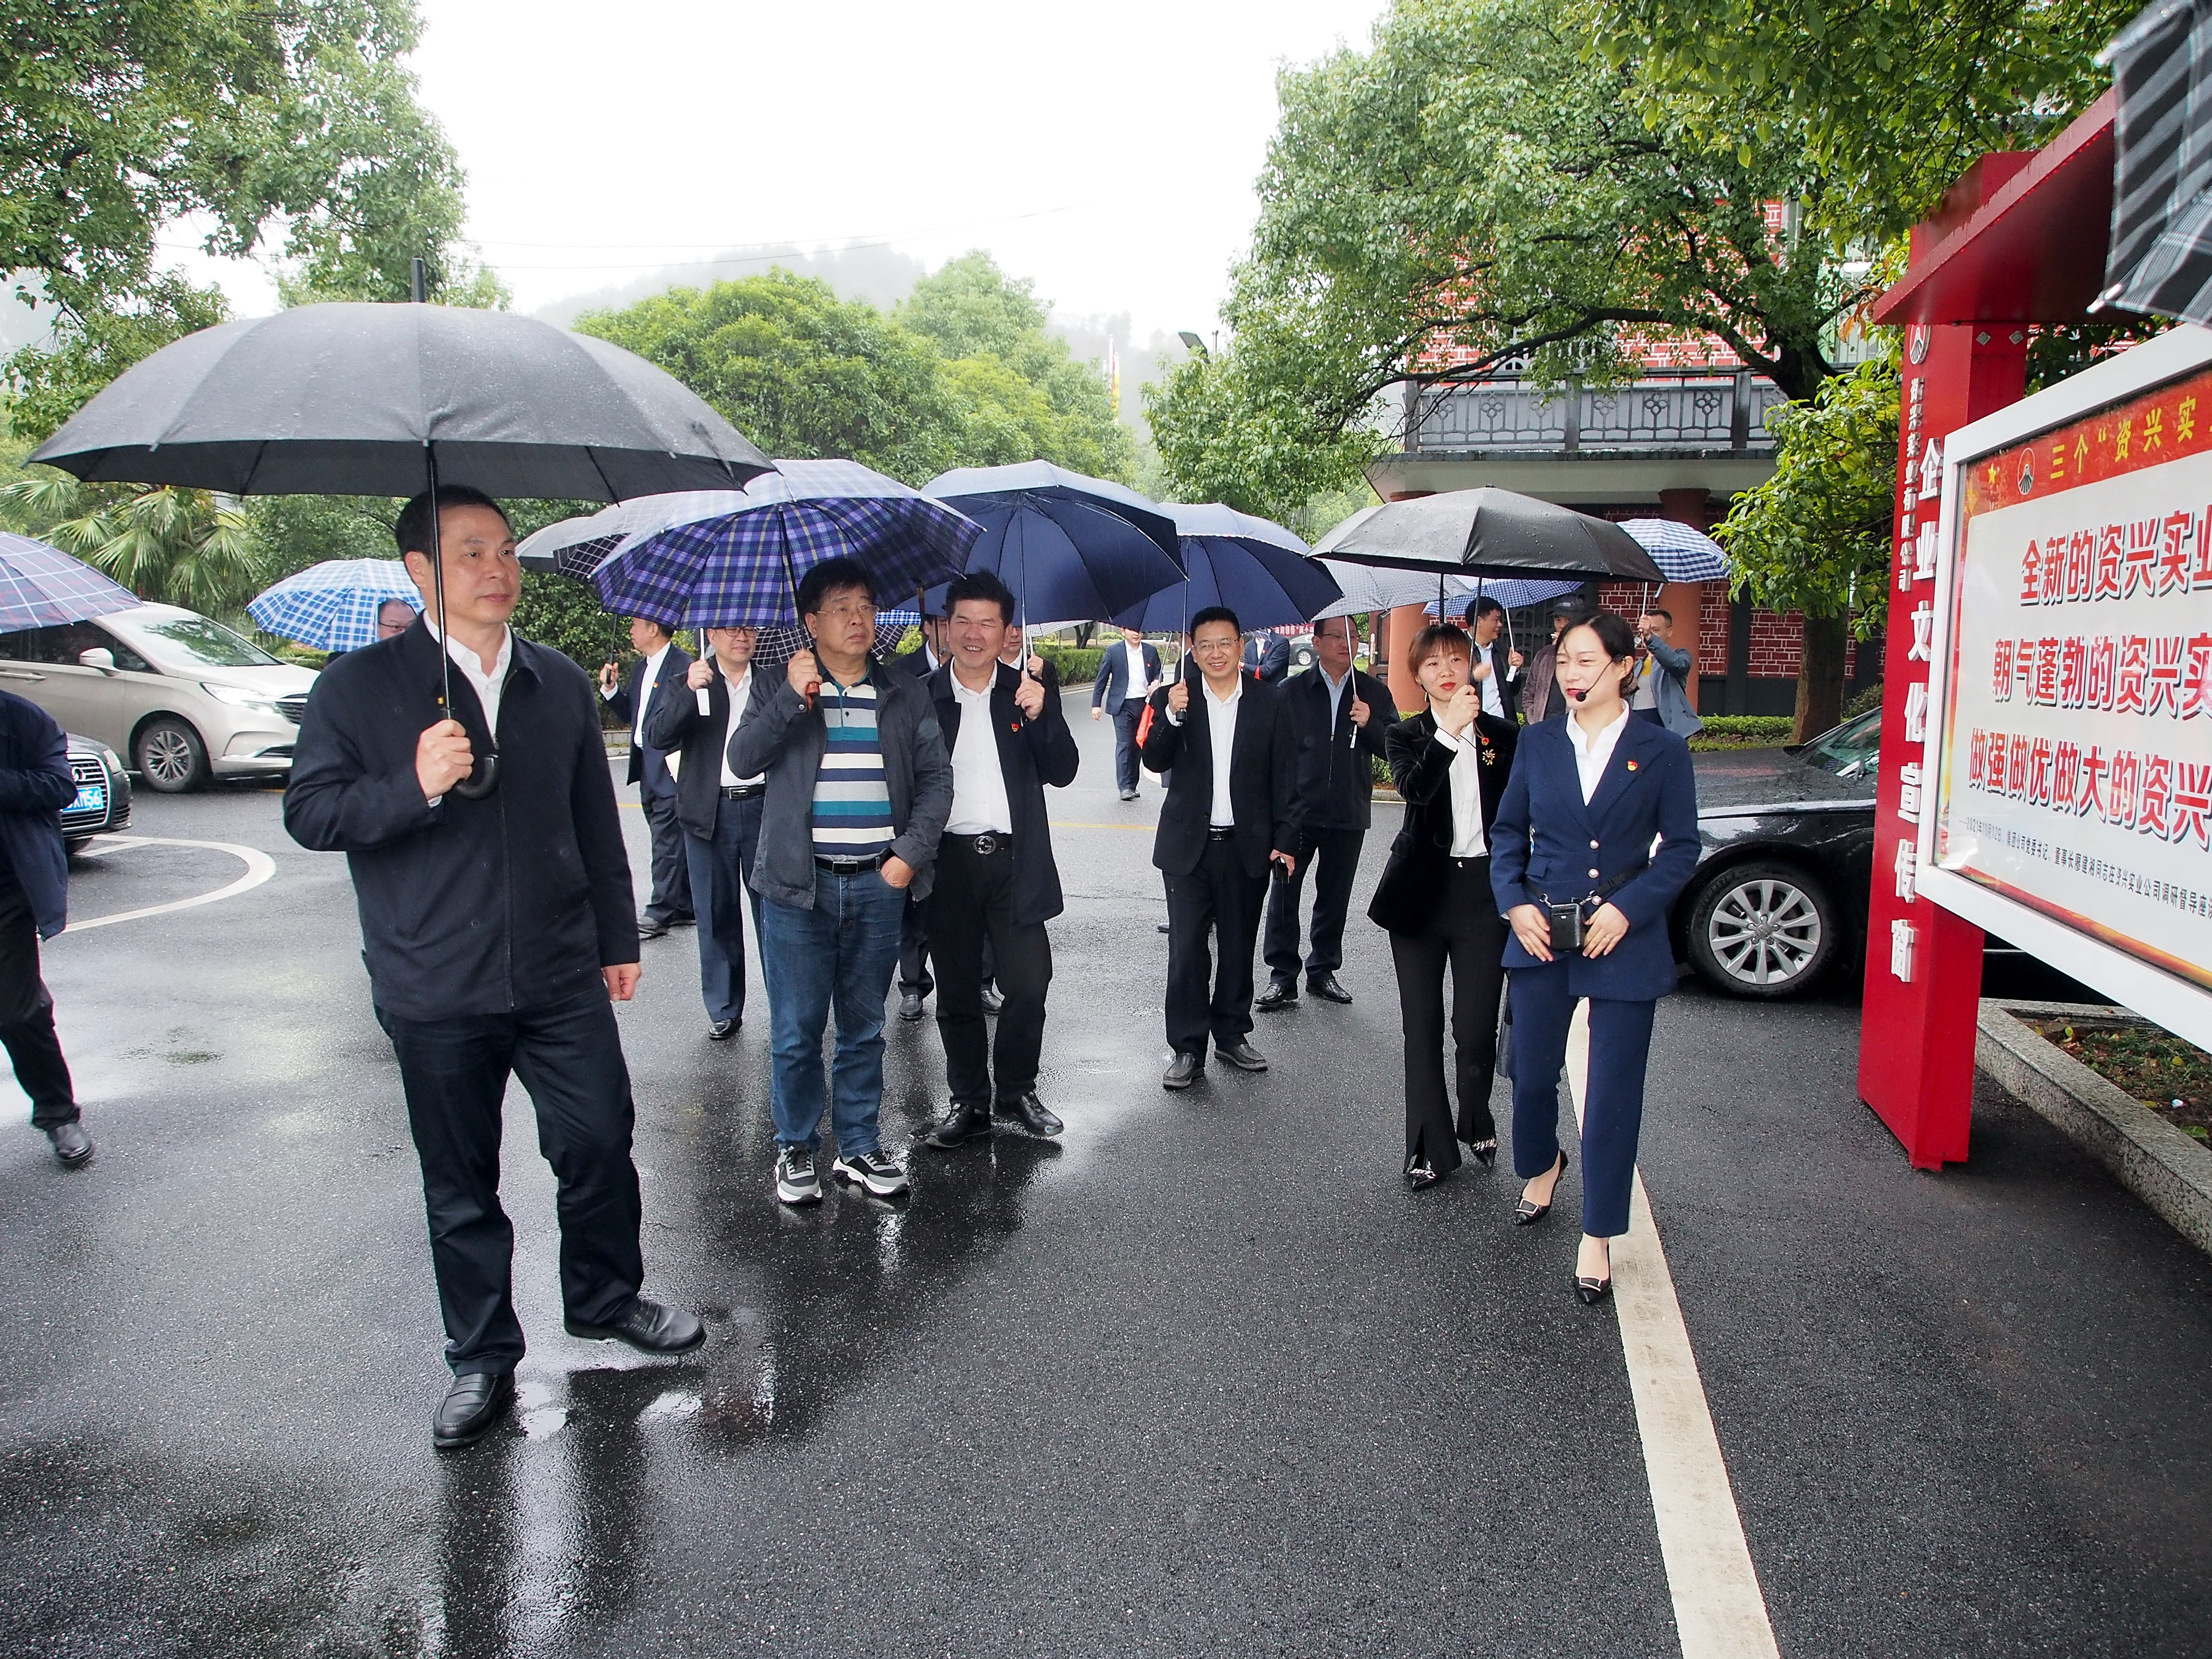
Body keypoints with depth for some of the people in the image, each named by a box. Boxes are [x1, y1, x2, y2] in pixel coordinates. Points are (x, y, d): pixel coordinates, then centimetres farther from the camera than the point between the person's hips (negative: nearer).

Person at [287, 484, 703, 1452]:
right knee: (460, 1186, 9)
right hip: (435, 992, -2)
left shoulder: (560, 684, 10)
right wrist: (415, 785, -22)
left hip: (560, 975, 3)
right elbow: (309, 814, -5)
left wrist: (618, 937, 16)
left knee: (600, 1145, 6)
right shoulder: (359, 688, -2)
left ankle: (606, 1298, 32)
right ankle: (482, 1356, 27)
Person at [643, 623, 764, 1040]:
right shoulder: (687, 683, 7)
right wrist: (689, 692, -20)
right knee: (717, 916, 7)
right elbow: (658, 736, -8)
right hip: (710, 814, 1)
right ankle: (724, 1010, 17)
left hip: (764, 808, 0)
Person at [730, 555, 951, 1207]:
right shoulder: (777, 690, 4)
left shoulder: (906, 695, 9)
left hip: (878, 885, 2)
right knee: (795, 1031, 4)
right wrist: (792, 699, -19)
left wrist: (910, 854, -5)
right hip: (799, 885, -2)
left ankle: (860, 1147, 25)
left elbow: (936, 779, 6)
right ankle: (795, 1148, 21)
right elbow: (743, 760, -9)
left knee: (864, 1028, 12)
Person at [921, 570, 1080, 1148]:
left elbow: (1062, 774, -1)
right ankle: (968, 1101, 23)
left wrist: (1039, 715, -16)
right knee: (956, 994, 8)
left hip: (1015, 862, 0)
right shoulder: (922, 697, 4)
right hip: (947, 863, 0)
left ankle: (1017, 1091, 20)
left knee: (1028, 987, -1)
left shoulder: (1029, 692, 5)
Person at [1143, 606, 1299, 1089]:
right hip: (1188, 845, -1)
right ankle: (1187, 1048, 8)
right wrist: (1172, 716, -27)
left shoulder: (1268, 702, 2)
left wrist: (1285, 840, -2)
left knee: (1239, 946, 11)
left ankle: (1231, 1034, 26)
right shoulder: (1173, 698, 0)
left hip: (1248, 846, 1)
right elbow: (1155, 762, -11)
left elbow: (1284, 777, 3)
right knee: (1186, 948, -1)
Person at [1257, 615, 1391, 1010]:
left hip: (1348, 814, 2)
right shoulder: (1292, 691, 1)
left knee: (1335, 897, 11)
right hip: (1297, 810, -2)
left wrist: (1369, 724, -14)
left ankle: (1323, 971, 25)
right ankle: (1282, 977, 7)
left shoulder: (1373, 692, 6)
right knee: (1284, 893, -2)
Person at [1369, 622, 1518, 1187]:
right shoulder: (1408, 735, 3)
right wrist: (1450, 730, -30)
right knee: (1423, 1028, 6)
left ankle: (1477, 1125, 28)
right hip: (1421, 892, 0)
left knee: (1477, 1028, 0)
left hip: (1484, 892, 0)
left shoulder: (1504, 735, 5)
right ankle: (1430, 1148, 18)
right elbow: (1413, 788, -19)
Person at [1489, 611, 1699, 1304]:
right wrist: (1514, 902, -5)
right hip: (1541, 935, 3)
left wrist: (1627, 908, -14)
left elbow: (1681, 848, -2)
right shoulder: (1538, 743, 5)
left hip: (1624, 941, -2)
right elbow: (1508, 831, 10)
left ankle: (1597, 1239, 17)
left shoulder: (1660, 750, -3)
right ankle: (1541, 1166, 45)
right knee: (1531, 1073, 11)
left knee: (1612, 1095, 2)